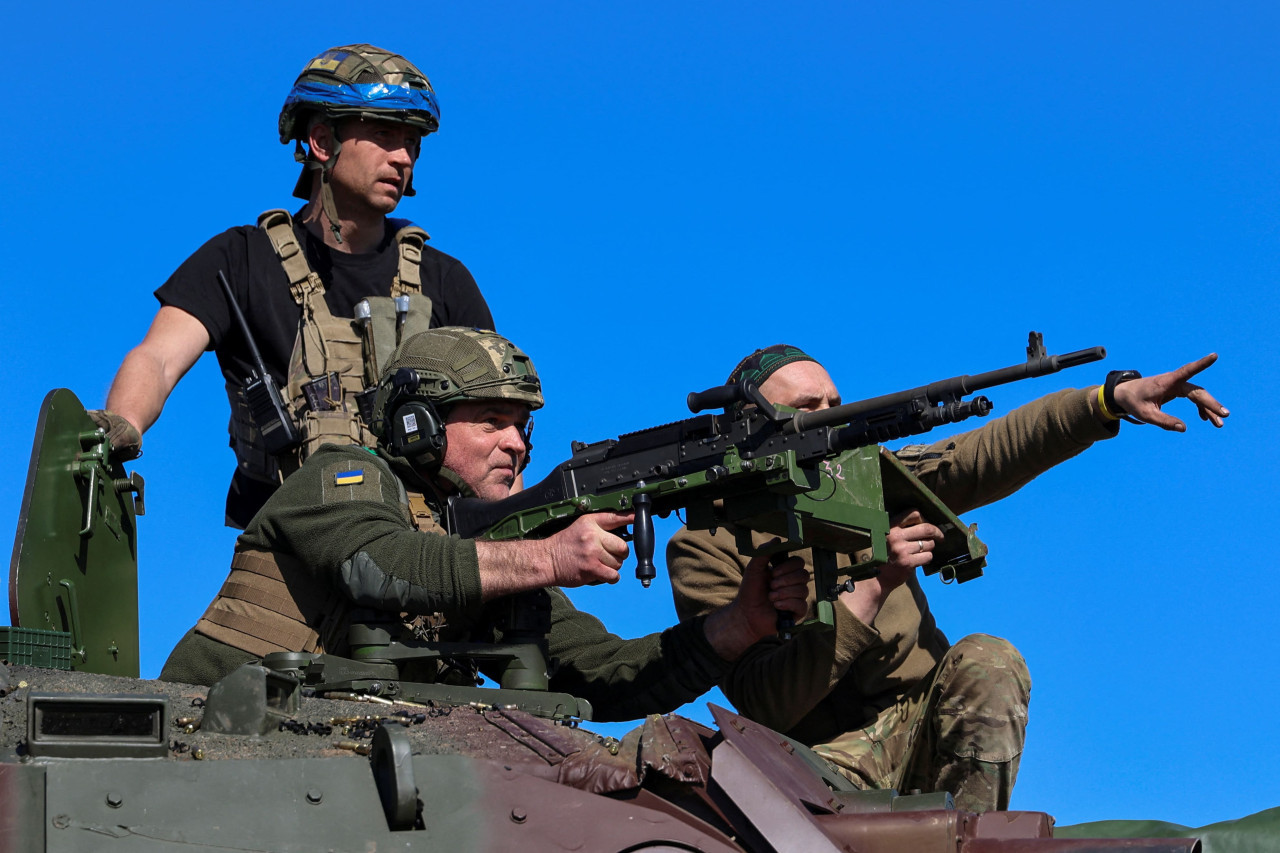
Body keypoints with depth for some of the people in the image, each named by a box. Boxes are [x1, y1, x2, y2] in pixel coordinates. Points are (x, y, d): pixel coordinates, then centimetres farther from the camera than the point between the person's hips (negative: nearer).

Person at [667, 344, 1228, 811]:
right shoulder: (706, 549, -7)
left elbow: (991, 452, -8)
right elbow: (765, 702, -18)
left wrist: (1115, 395, -23)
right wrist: (873, 586, -26)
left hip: (928, 722, 5)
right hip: (833, 751, -5)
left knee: (988, 662, -24)